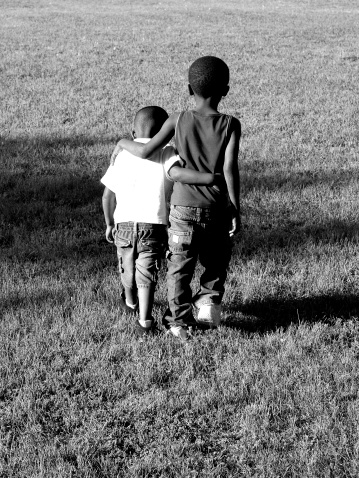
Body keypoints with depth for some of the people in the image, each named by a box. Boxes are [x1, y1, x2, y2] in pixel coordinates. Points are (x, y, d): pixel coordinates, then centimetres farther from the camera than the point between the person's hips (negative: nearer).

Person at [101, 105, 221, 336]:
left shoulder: (123, 154, 6)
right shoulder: (166, 153, -5)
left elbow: (108, 195, 7)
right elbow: (175, 173, -27)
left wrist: (110, 224, 19)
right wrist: (211, 178, -29)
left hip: (124, 223, 4)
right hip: (154, 224, -3)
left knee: (128, 268, 24)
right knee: (147, 274, 1)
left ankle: (130, 302, 50)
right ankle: (145, 320, -10)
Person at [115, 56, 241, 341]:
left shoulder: (178, 121, -4)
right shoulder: (231, 125, -5)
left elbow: (146, 152, -8)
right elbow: (230, 169, -11)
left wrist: (124, 142, 12)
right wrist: (236, 210, -6)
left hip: (184, 208, 0)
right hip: (217, 209, 0)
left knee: (179, 268, 9)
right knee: (216, 263, 21)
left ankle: (179, 322, 11)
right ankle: (209, 300, 3)